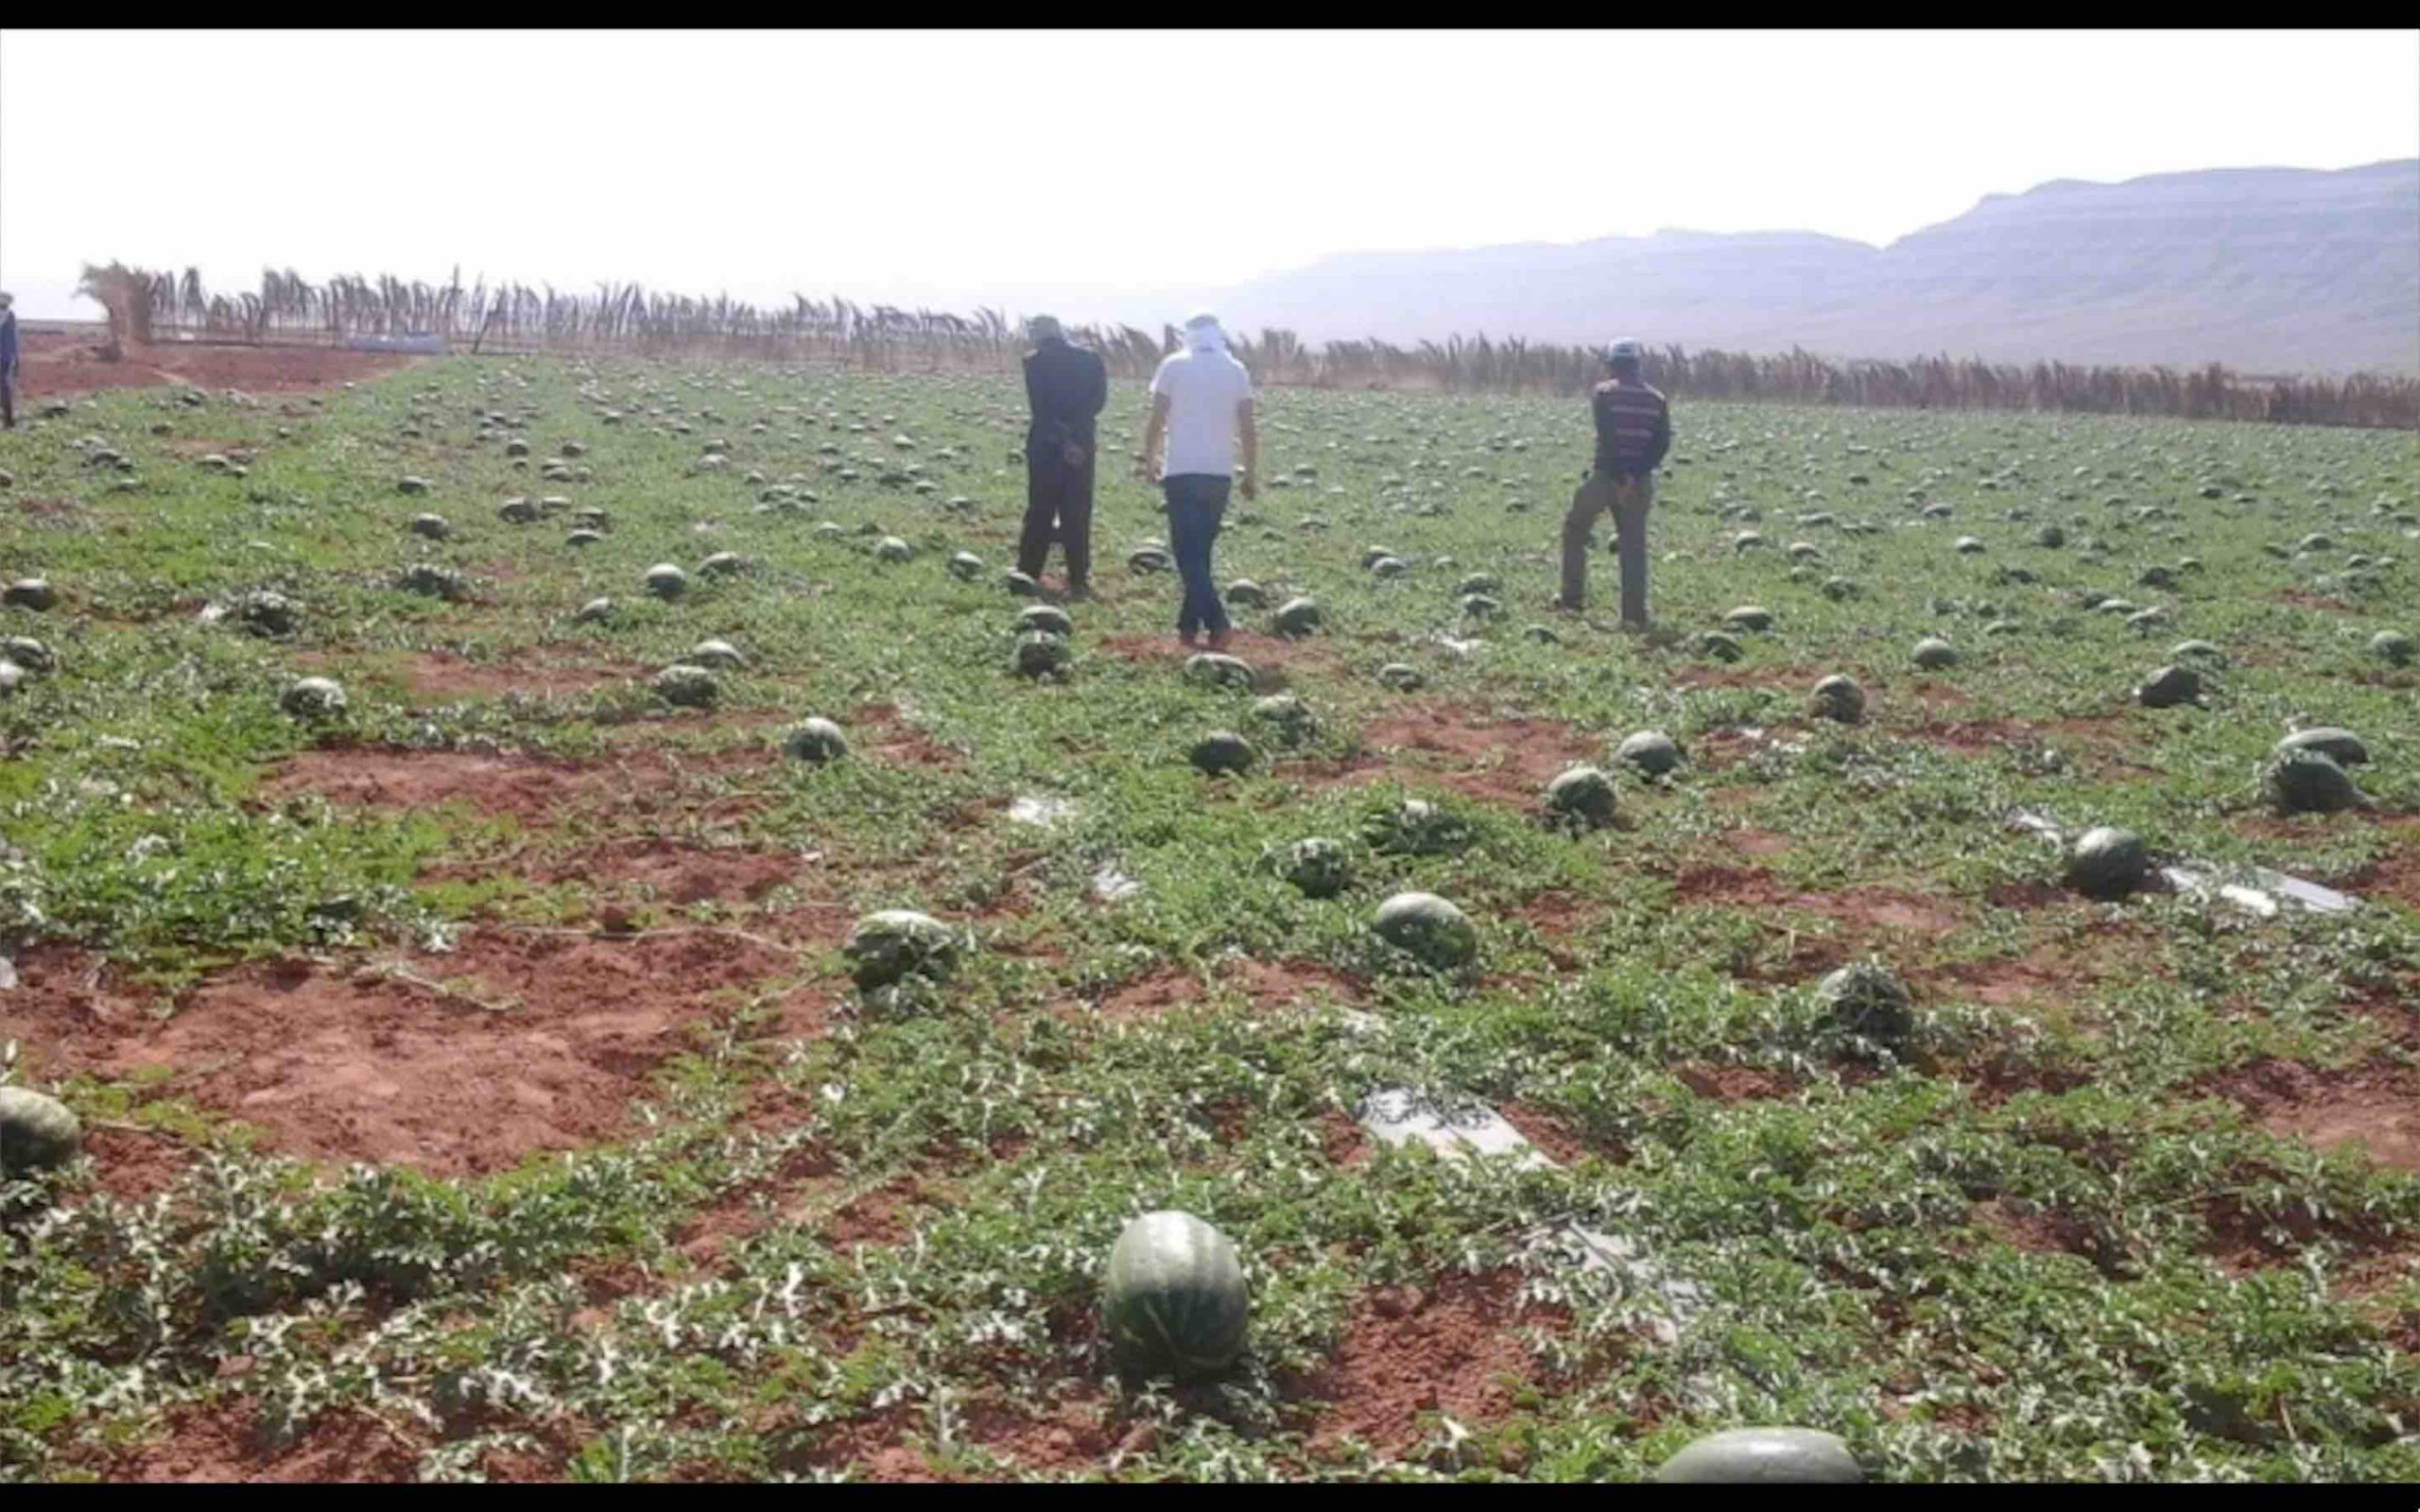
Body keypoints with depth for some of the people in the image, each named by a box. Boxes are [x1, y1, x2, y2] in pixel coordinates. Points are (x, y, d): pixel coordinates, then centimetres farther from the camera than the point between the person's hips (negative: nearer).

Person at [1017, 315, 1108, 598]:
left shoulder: (1035, 362, -4)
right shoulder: (1091, 359, 3)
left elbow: (1039, 408, -10)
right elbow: (1098, 401, -4)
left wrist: (1064, 440, -12)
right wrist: (1073, 432, -10)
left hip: (1045, 446, -1)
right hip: (1082, 445, 1)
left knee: (1039, 513, 9)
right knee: (1077, 516, 6)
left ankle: (1028, 575, 10)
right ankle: (1079, 580, 3)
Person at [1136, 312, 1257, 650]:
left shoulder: (1174, 365, -1)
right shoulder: (1236, 371, 7)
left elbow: (1157, 422, -3)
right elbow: (1248, 430, 3)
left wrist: (1148, 460, 10)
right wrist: (1250, 474, 10)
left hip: (1182, 472, -4)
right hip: (1220, 474, 4)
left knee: (1188, 553, -4)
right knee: (1201, 551, 16)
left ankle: (1217, 623, -19)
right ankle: (1188, 624, 17)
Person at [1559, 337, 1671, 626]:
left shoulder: (1603, 393, -4)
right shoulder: (1657, 400, 8)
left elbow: (1607, 438, -14)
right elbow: (1662, 443, -1)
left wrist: (1618, 477, -13)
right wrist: (1636, 475, -8)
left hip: (1605, 475, -3)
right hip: (1640, 481, 3)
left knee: (1574, 530, 16)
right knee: (1634, 545, 5)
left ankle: (1573, 596, 14)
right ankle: (1635, 614, 1)